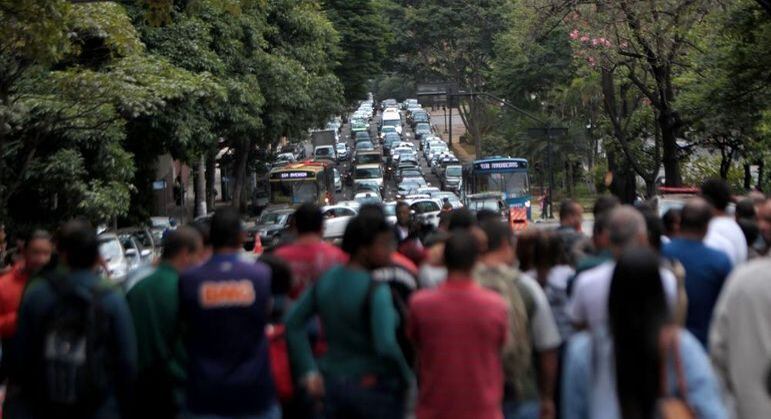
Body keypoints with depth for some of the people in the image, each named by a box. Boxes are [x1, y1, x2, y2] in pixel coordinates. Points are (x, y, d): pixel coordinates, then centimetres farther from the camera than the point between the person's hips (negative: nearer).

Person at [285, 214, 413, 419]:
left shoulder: (326, 280, 2)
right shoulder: (376, 289, -19)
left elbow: (293, 323, 6)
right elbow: (386, 346, -27)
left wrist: (309, 371, 7)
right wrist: (406, 378, -12)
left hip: (333, 384, 6)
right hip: (375, 387, -6)